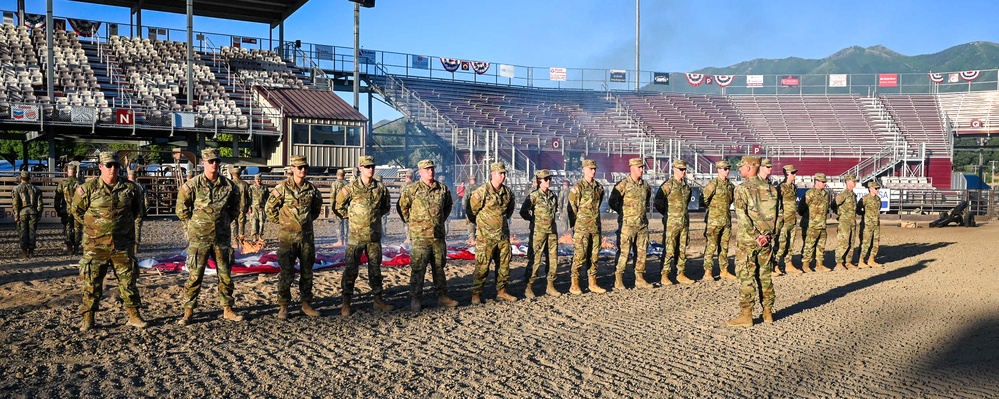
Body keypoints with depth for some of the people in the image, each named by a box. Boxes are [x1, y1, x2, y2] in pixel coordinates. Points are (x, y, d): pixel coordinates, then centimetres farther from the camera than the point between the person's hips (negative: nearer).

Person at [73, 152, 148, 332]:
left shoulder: (130, 188, 2)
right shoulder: (88, 188, -5)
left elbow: (137, 208, 18)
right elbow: (76, 210, 6)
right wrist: (91, 225, 3)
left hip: (123, 244, 2)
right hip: (96, 245, -2)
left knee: (128, 280, 8)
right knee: (92, 282, 4)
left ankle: (134, 316, 18)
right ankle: (88, 319, 15)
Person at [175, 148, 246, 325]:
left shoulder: (229, 185, 3)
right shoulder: (192, 185, -4)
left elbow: (238, 208, 16)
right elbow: (181, 208, 4)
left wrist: (226, 222, 11)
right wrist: (193, 224, 4)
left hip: (222, 237, 3)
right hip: (199, 238, -3)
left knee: (225, 275, 9)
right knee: (195, 275, -1)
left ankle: (227, 310, 20)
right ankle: (188, 312, 9)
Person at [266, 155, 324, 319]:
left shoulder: (311, 188, 5)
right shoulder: (282, 187, -8)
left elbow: (317, 206, 22)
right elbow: (269, 208, -1)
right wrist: (282, 221, 2)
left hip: (307, 236, 4)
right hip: (288, 237, -4)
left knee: (307, 272, 10)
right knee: (286, 273, -1)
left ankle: (306, 304, 21)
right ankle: (283, 307, 9)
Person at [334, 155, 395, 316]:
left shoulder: (380, 188, 4)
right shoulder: (351, 188, -5)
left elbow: (386, 207, 19)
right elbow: (338, 206, 6)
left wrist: (376, 215, 7)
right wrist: (350, 216, 2)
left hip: (374, 236, 3)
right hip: (356, 235, -3)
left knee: (375, 268, 11)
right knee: (351, 269, -1)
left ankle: (378, 300, 21)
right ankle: (346, 303, 7)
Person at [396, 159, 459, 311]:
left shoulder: (443, 189, 7)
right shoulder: (411, 189, -5)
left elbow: (448, 205, 24)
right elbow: (401, 206, 3)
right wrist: (411, 222, 4)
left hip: (439, 235, 4)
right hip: (420, 236, -4)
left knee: (439, 267, 13)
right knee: (418, 268, -3)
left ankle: (442, 296, 23)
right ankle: (415, 300, 5)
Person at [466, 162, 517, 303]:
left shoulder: (508, 192, 7)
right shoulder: (482, 192, -13)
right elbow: (471, 210, -6)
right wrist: (481, 223, 7)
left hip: (503, 235, 6)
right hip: (486, 236, -6)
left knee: (504, 265, 11)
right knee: (482, 266, -3)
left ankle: (501, 291, 22)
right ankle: (476, 294, 5)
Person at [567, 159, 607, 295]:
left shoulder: (599, 187, 11)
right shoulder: (578, 188, -8)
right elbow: (571, 208, -5)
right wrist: (574, 225, -1)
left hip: (596, 227, 6)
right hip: (582, 228, -6)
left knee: (594, 255, 9)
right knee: (580, 256, -5)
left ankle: (592, 283, 18)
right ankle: (574, 285, 2)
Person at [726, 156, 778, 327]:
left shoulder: (742, 189, -11)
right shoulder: (770, 188, 8)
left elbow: (742, 215, -18)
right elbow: (776, 212, 7)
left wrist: (755, 236, -14)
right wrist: (768, 234, 4)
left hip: (747, 239, -6)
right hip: (766, 239, 6)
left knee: (746, 276, -2)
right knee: (765, 275, 14)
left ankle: (746, 315, 0)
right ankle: (768, 312, 20)